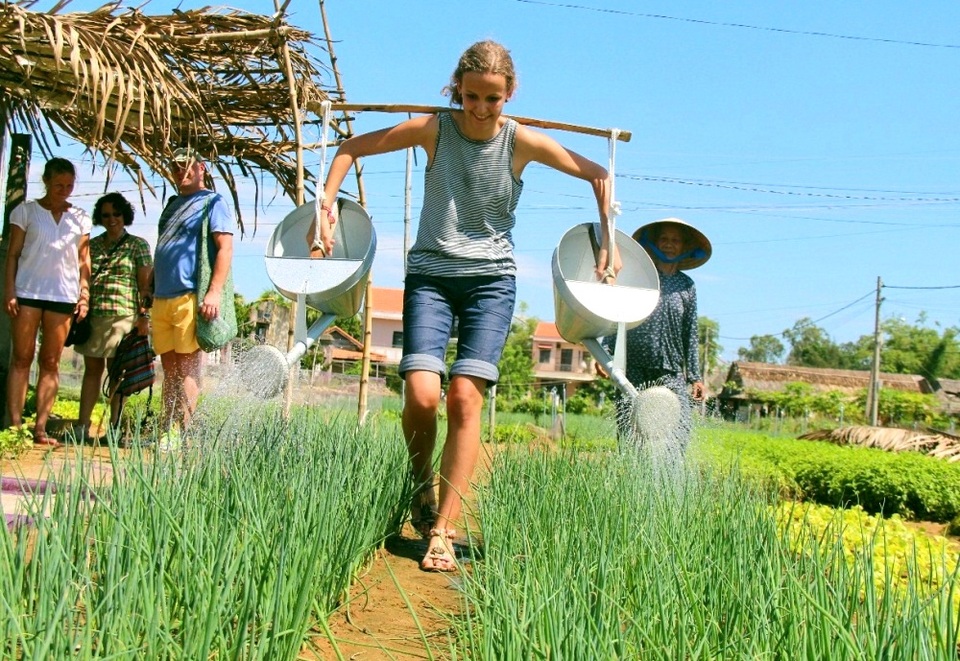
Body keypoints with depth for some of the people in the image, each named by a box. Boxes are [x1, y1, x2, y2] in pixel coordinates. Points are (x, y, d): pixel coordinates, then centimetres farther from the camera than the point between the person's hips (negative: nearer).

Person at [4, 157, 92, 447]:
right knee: (21, 358, -4)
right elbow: (13, 254, 3)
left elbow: (84, 260, 12)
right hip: (27, 292, -2)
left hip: (64, 295, 2)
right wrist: (9, 291, -5)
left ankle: (40, 428, 1)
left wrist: (85, 294, 3)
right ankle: (15, 425, -5)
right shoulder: (26, 211, 5)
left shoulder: (80, 218, 12)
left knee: (51, 362, 1)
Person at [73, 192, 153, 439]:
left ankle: (115, 427, 2)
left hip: (123, 314, -4)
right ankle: (82, 425, 5)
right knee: (92, 368, 5)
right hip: (92, 314, 4)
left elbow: (145, 284, 1)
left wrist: (144, 316, -7)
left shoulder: (138, 245, 5)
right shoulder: (92, 245, 16)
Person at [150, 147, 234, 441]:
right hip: (161, 298, 8)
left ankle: (181, 434, -3)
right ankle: (167, 431, 13)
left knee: (186, 370, -5)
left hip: (190, 298, -8)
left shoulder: (212, 202, 0)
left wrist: (214, 292, -20)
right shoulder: (173, 204, 23)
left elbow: (225, 247, -11)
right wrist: (152, 293, 21)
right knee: (169, 370, 9)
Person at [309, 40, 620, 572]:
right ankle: (422, 486, 13)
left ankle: (442, 531, -9)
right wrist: (326, 206, -4)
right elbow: (351, 148, 7)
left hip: (491, 278, 0)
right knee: (421, 394, -17)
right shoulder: (433, 129, -2)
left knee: (466, 397, -14)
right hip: (430, 274, 0)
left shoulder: (521, 141, -2)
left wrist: (609, 243, 4)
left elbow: (598, 175, 8)